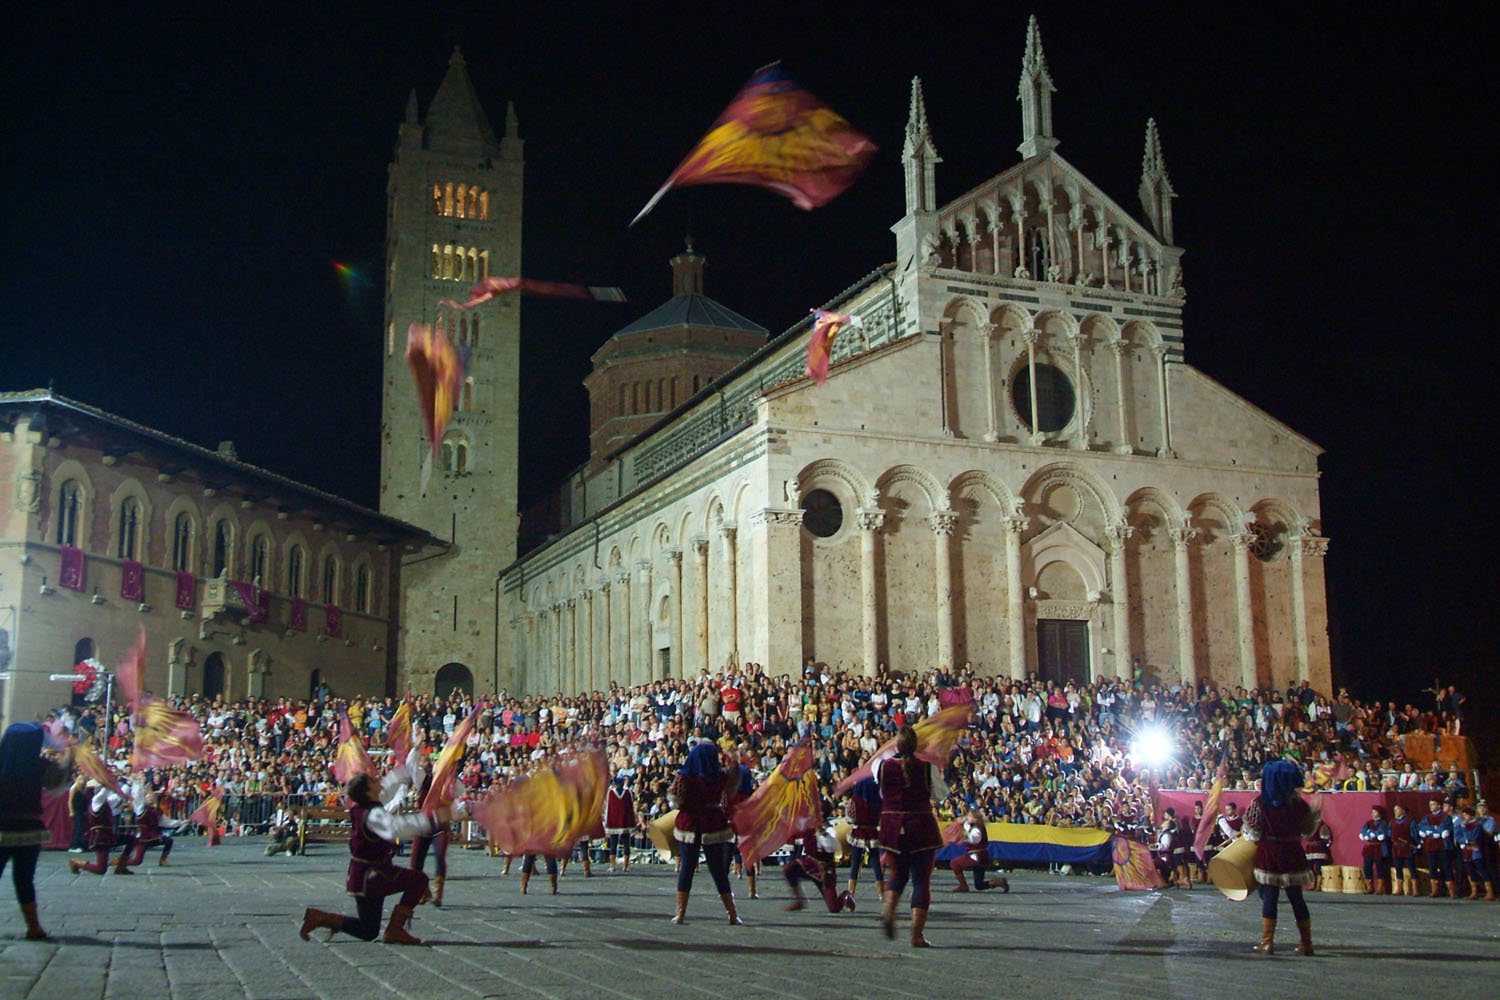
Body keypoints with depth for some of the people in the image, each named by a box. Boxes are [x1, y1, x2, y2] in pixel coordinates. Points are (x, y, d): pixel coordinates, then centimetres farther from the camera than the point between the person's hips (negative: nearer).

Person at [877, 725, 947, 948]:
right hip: (922, 826, -2)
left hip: (891, 827, 2)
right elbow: (942, 795, 6)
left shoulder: (883, 766, -4)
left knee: (897, 873, 21)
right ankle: (916, 935, 1)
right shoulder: (927, 768, -8)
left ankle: (889, 909, -7)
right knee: (921, 880, 6)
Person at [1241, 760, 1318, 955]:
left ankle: (1267, 942, -2)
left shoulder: (1259, 802, -8)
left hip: (1269, 854, -2)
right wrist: (1316, 813, 22)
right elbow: (1308, 829, 7)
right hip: (1292, 853, 2)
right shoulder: (1298, 803, -1)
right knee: (1296, 898, 10)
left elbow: (1252, 831, -7)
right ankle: (1306, 943, 13)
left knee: (1269, 897, 2)